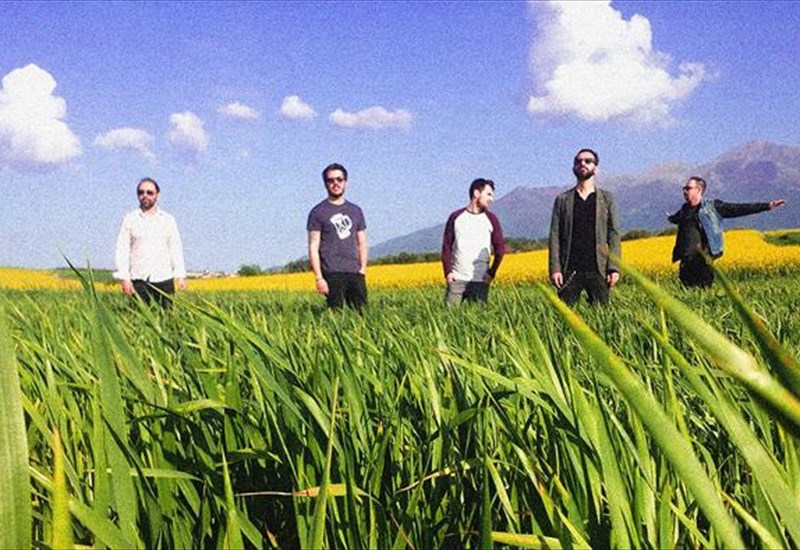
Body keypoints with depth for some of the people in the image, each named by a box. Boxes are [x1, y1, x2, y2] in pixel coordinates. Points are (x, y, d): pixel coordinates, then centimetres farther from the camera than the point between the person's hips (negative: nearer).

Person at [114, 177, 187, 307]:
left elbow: (176, 249, 10)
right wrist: (124, 278, -7)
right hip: (140, 279, -1)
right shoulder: (130, 219, 5)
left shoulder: (168, 220, 10)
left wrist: (181, 276, 2)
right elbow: (122, 250, 2)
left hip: (164, 278, 2)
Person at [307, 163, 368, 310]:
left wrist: (363, 269, 4)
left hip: (355, 273, 4)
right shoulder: (318, 212, 3)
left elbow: (362, 244, 17)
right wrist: (319, 278, -9)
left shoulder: (355, 211, 16)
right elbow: (313, 247, -1)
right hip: (332, 274, -4)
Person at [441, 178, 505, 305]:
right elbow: (446, 246, 6)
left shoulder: (491, 220, 7)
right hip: (456, 279, 0)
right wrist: (447, 271, -4)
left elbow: (500, 249, 8)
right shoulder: (456, 217, 5)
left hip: (480, 281, 0)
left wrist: (492, 273, -3)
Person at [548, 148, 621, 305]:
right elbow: (555, 236, 5)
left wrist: (614, 268, -6)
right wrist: (555, 268, -5)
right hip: (570, 269, 0)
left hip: (597, 269, 0)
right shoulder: (562, 200, 10)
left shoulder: (607, 199, 9)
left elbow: (614, 235, 4)